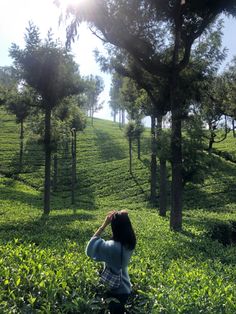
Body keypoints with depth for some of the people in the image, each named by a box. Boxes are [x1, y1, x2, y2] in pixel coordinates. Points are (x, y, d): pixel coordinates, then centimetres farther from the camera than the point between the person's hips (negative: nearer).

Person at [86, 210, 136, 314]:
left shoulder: (113, 247, -32)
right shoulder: (130, 243, -9)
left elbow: (91, 247, -22)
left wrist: (104, 224, -23)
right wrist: (122, 218, -8)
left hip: (115, 291, -7)